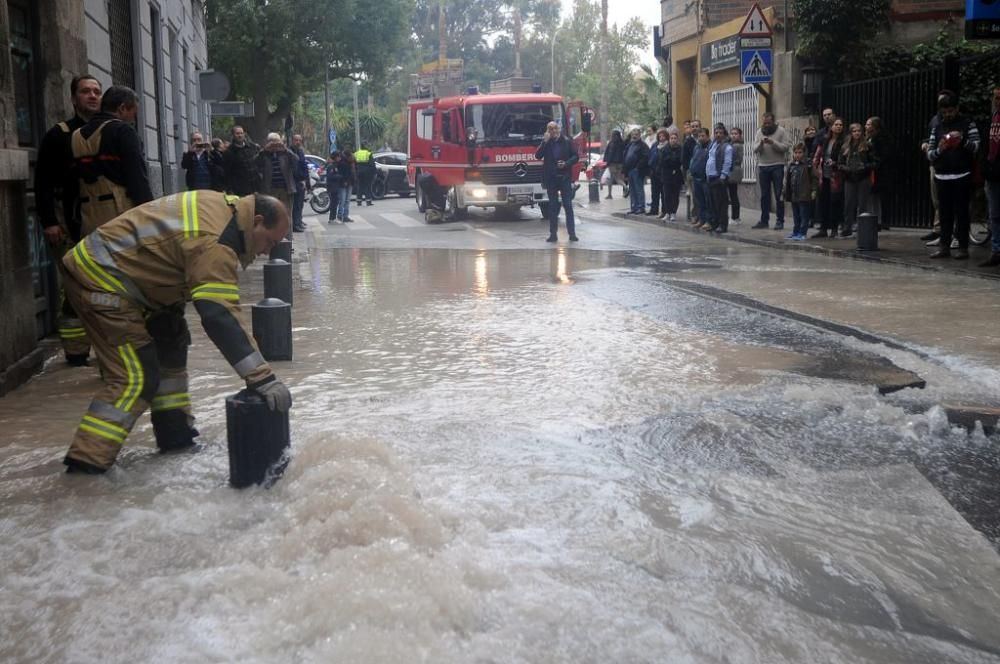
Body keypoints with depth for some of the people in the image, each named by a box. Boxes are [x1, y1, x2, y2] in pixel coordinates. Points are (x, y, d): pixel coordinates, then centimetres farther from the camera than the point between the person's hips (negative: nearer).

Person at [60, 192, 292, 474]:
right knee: (137, 376, -12)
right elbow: (220, 316, -33)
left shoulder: (221, 206, 3)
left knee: (170, 343, 18)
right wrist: (262, 378, -35)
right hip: (100, 278, -11)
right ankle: (86, 461, -9)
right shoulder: (213, 241, -26)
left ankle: (175, 435, 26)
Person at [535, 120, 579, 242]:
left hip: (565, 178, -1)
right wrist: (545, 141, -13)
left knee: (568, 206, -2)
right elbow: (537, 155, -6)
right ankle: (553, 234, 9)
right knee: (552, 207, 5)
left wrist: (566, 163, -14)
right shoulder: (546, 143, 6)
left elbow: (575, 157, 3)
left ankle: (572, 233, -1)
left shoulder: (567, 142, 3)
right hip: (551, 178, 1)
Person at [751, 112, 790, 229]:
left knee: (779, 195, -1)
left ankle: (780, 221, 3)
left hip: (777, 166, -4)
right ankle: (764, 220, 14)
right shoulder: (759, 132, 8)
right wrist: (761, 143, -19)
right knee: (764, 195, 8)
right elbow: (755, 149, 0)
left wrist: (773, 142, -22)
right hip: (763, 166, 4)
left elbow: (785, 147, -11)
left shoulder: (781, 131, -3)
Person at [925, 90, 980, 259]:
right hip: (942, 177, 3)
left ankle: (963, 247, 2)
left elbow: (975, 146, -4)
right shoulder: (938, 128, 12)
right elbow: (929, 154, 8)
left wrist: (962, 140, -22)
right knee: (945, 213, 5)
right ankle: (944, 246, 8)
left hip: (962, 176, -3)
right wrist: (938, 150, -13)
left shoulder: (967, 123, 2)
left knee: (961, 212, -2)